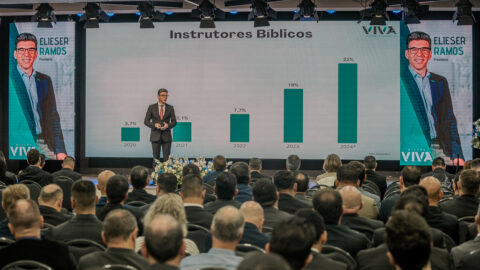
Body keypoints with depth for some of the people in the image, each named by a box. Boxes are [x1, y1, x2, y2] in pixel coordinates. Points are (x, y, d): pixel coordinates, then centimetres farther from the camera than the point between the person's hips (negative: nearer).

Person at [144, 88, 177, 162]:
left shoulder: (170, 108, 6)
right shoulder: (152, 107, 3)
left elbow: (174, 122, 6)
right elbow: (146, 121, 2)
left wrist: (168, 125, -14)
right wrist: (154, 125, -15)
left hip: (166, 136, 1)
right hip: (155, 136, -1)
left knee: (167, 158, -2)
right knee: (156, 159, 1)